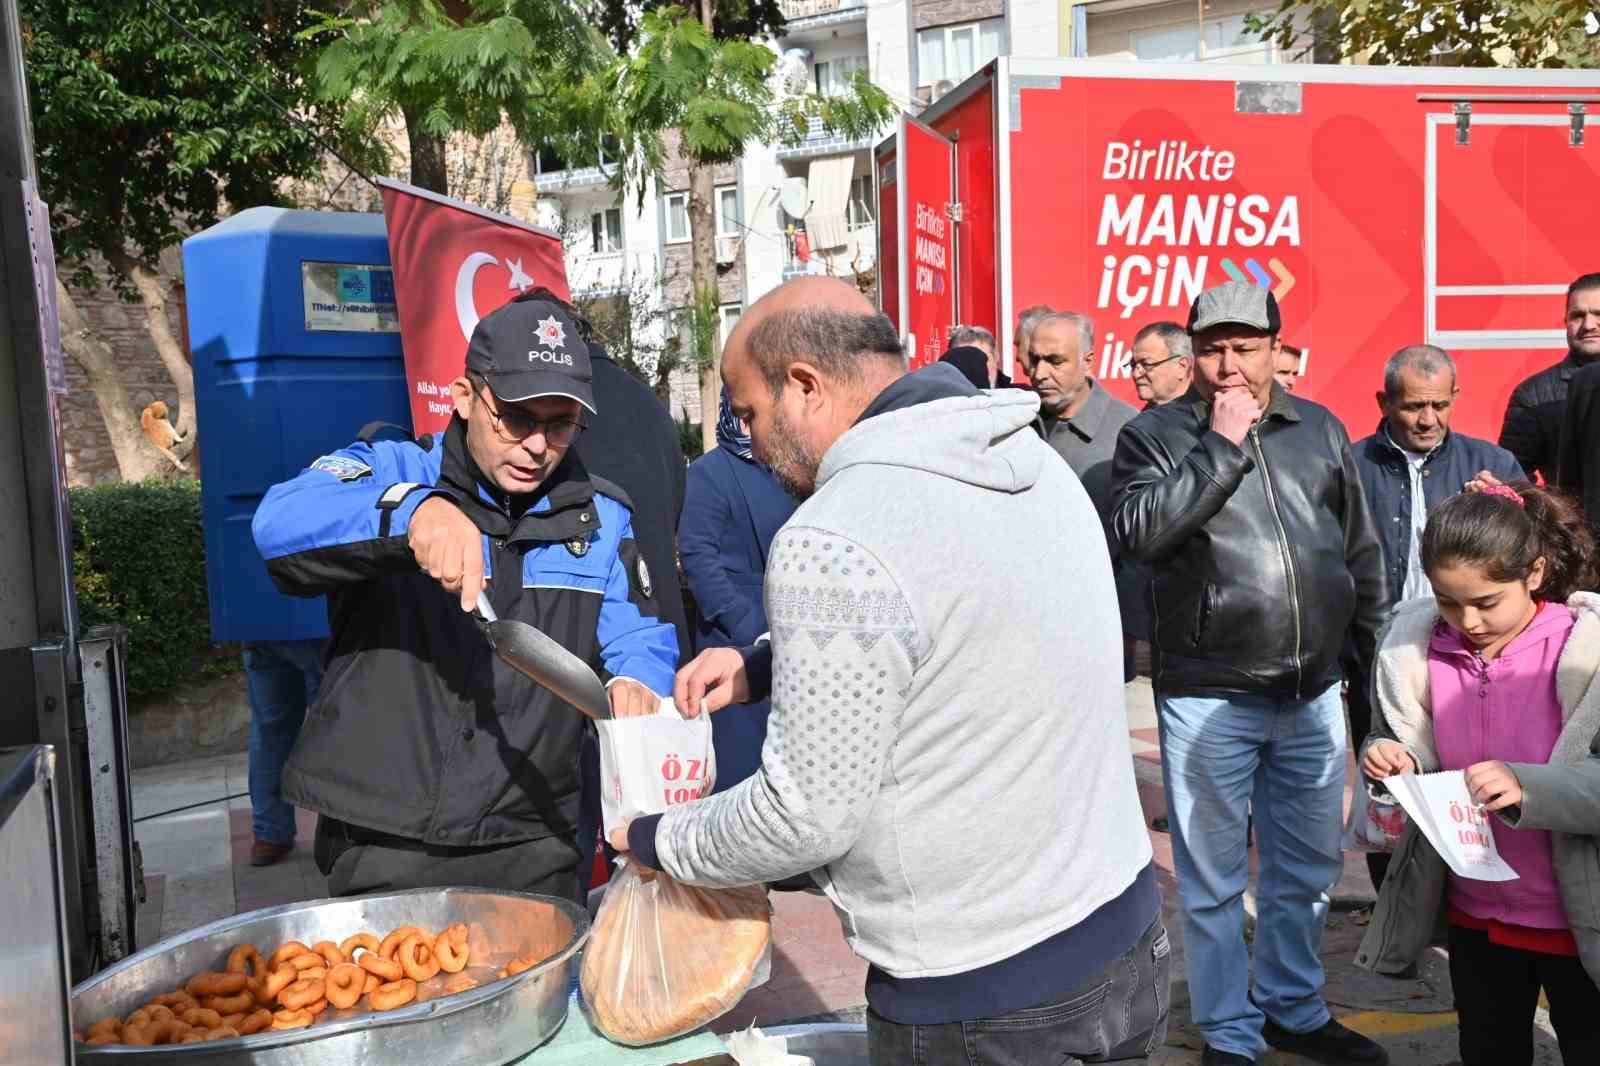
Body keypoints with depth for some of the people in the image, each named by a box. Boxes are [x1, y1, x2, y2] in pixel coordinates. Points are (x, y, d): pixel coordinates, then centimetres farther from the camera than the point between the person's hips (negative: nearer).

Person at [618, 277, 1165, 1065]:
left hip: (982, 1003, -7)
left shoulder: (832, 541, -24)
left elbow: (806, 816, -18)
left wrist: (653, 839, -1)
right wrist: (764, 664, 10)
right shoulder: (1033, 460, 1)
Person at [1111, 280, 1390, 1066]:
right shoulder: (1154, 433, -4)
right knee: (1214, 884, 8)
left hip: (1314, 693, 5)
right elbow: (1138, 533, -22)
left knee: (1306, 873, 18)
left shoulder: (1321, 430, 9)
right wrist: (1222, 442, -19)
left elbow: (1362, 555, 15)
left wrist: (1383, 661, 15)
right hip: (1208, 701, -4)